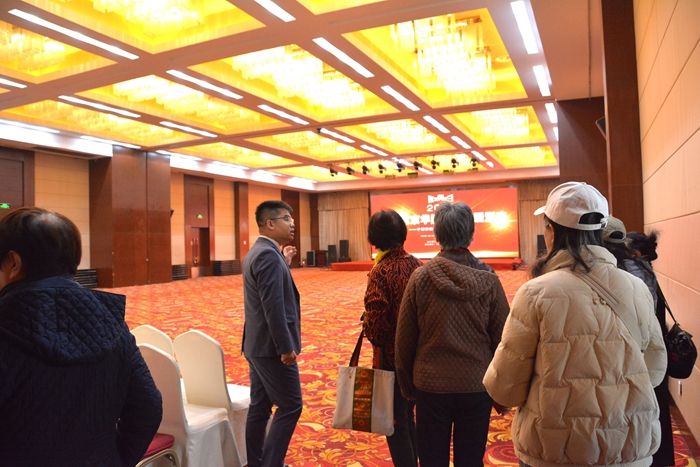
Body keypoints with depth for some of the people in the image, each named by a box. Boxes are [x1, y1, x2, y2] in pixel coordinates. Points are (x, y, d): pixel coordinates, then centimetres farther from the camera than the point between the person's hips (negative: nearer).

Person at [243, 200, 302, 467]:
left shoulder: (256, 252, 12)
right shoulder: (269, 255, -20)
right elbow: (273, 306, -25)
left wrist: (284, 264, 13)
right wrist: (286, 347, -21)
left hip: (257, 344, 10)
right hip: (271, 345, -10)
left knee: (260, 407, 16)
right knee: (290, 407, 1)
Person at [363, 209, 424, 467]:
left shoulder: (381, 271, -21)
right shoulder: (417, 264, -3)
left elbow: (375, 322, -23)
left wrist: (366, 326, -2)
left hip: (391, 357, -6)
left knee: (394, 423, 11)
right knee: (407, 416, 25)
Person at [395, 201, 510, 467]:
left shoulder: (420, 277, -9)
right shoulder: (488, 280, -8)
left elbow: (404, 339, -4)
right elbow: (502, 340, -4)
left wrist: (407, 386, 10)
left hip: (430, 385, 0)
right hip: (477, 386, 1)